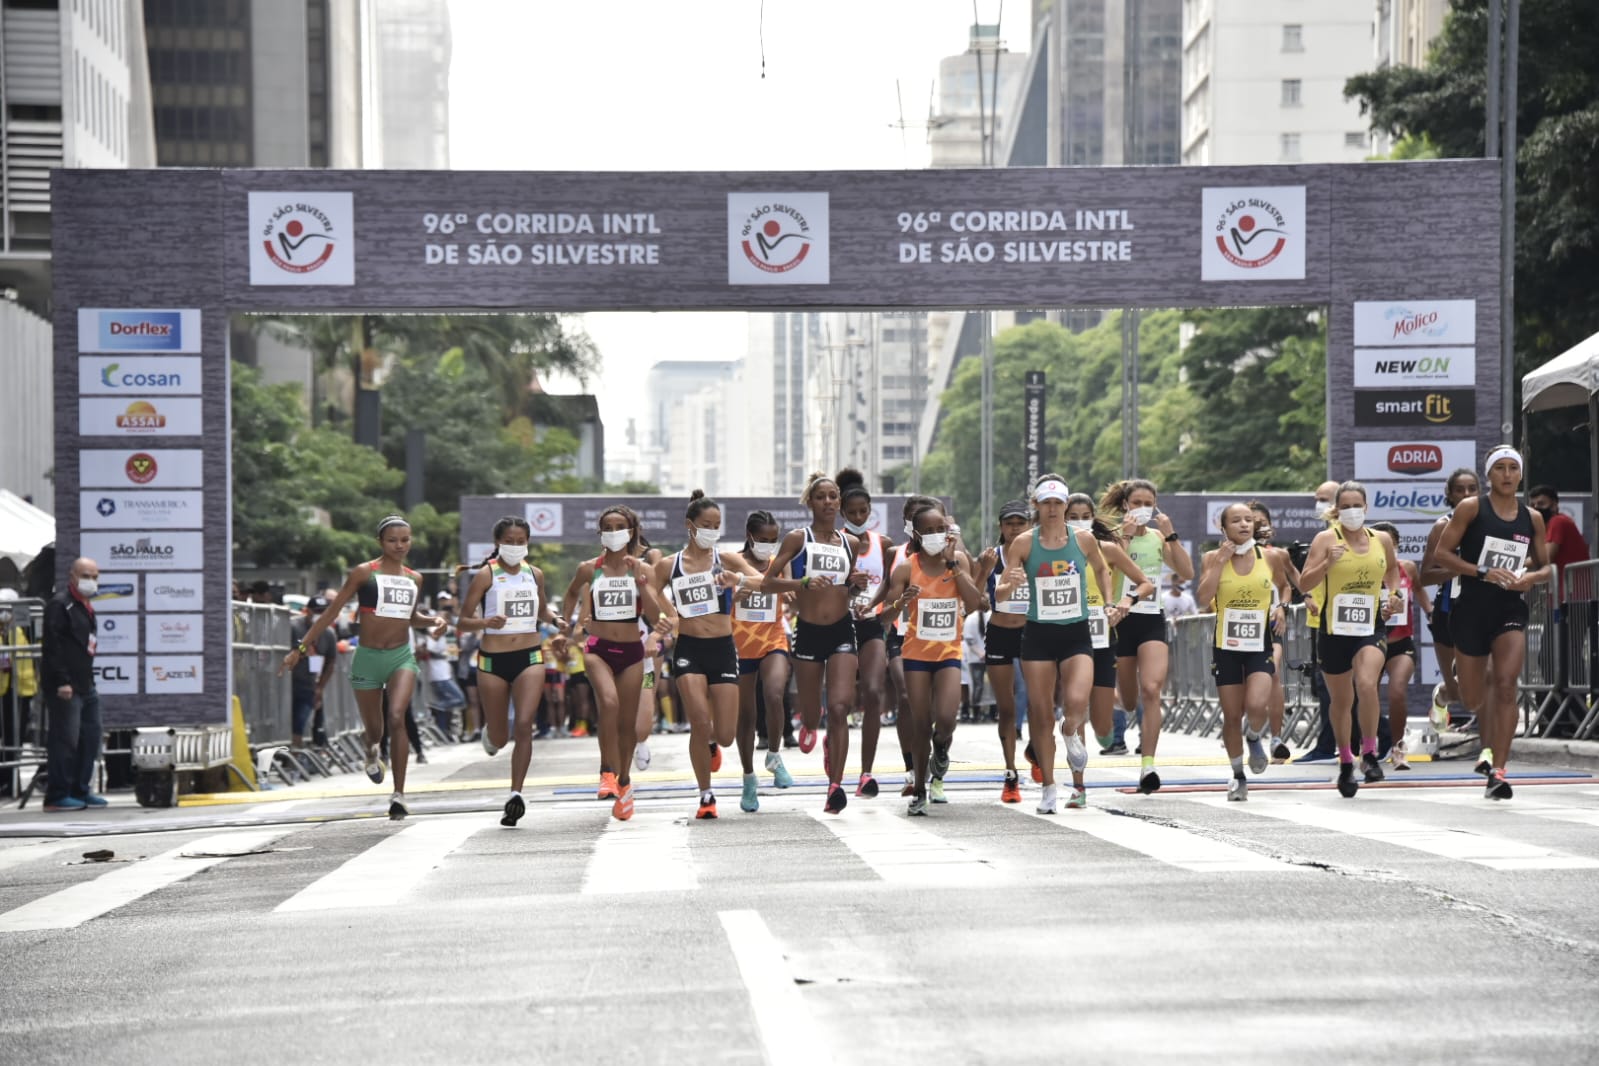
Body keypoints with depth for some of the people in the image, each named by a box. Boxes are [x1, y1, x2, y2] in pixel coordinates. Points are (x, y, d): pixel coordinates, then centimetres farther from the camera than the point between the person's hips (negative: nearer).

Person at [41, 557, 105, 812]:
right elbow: (52, 645, -18)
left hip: (85, 685, 10)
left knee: (90, 737, 12)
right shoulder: (60, 605, -11)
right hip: (64, 687, -10)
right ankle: (57, 796, -6)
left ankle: (80, 790, 21)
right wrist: (62, 682, -23)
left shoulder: (85, 607, 19)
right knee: (65, 740, -10)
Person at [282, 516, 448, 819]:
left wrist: (433, 621, 6)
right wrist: (301, 647, -2)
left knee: (397, 717, -22)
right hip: (368, 657, -1)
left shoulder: (414, 579, 10)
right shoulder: (364, 573, -2)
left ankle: (399, 795, -19)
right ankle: (373, 752, 51)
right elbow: (332, 612, 1)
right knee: (373, 728, 9)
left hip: (401, 657, 1)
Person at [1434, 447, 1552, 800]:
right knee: (1473, 698, 9)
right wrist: (1483, 572, -18)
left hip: (1511, 611, 1)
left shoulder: (1533, 518, 6)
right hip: (1471, 611, -1)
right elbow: (1443, 553, -6)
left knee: (1505, 687, -17)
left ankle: (1497, 772, -16)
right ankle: (1490, 745, 43)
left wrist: (1531, 576, -8)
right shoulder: (1471, 509, -3)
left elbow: (1546, 568, 15)